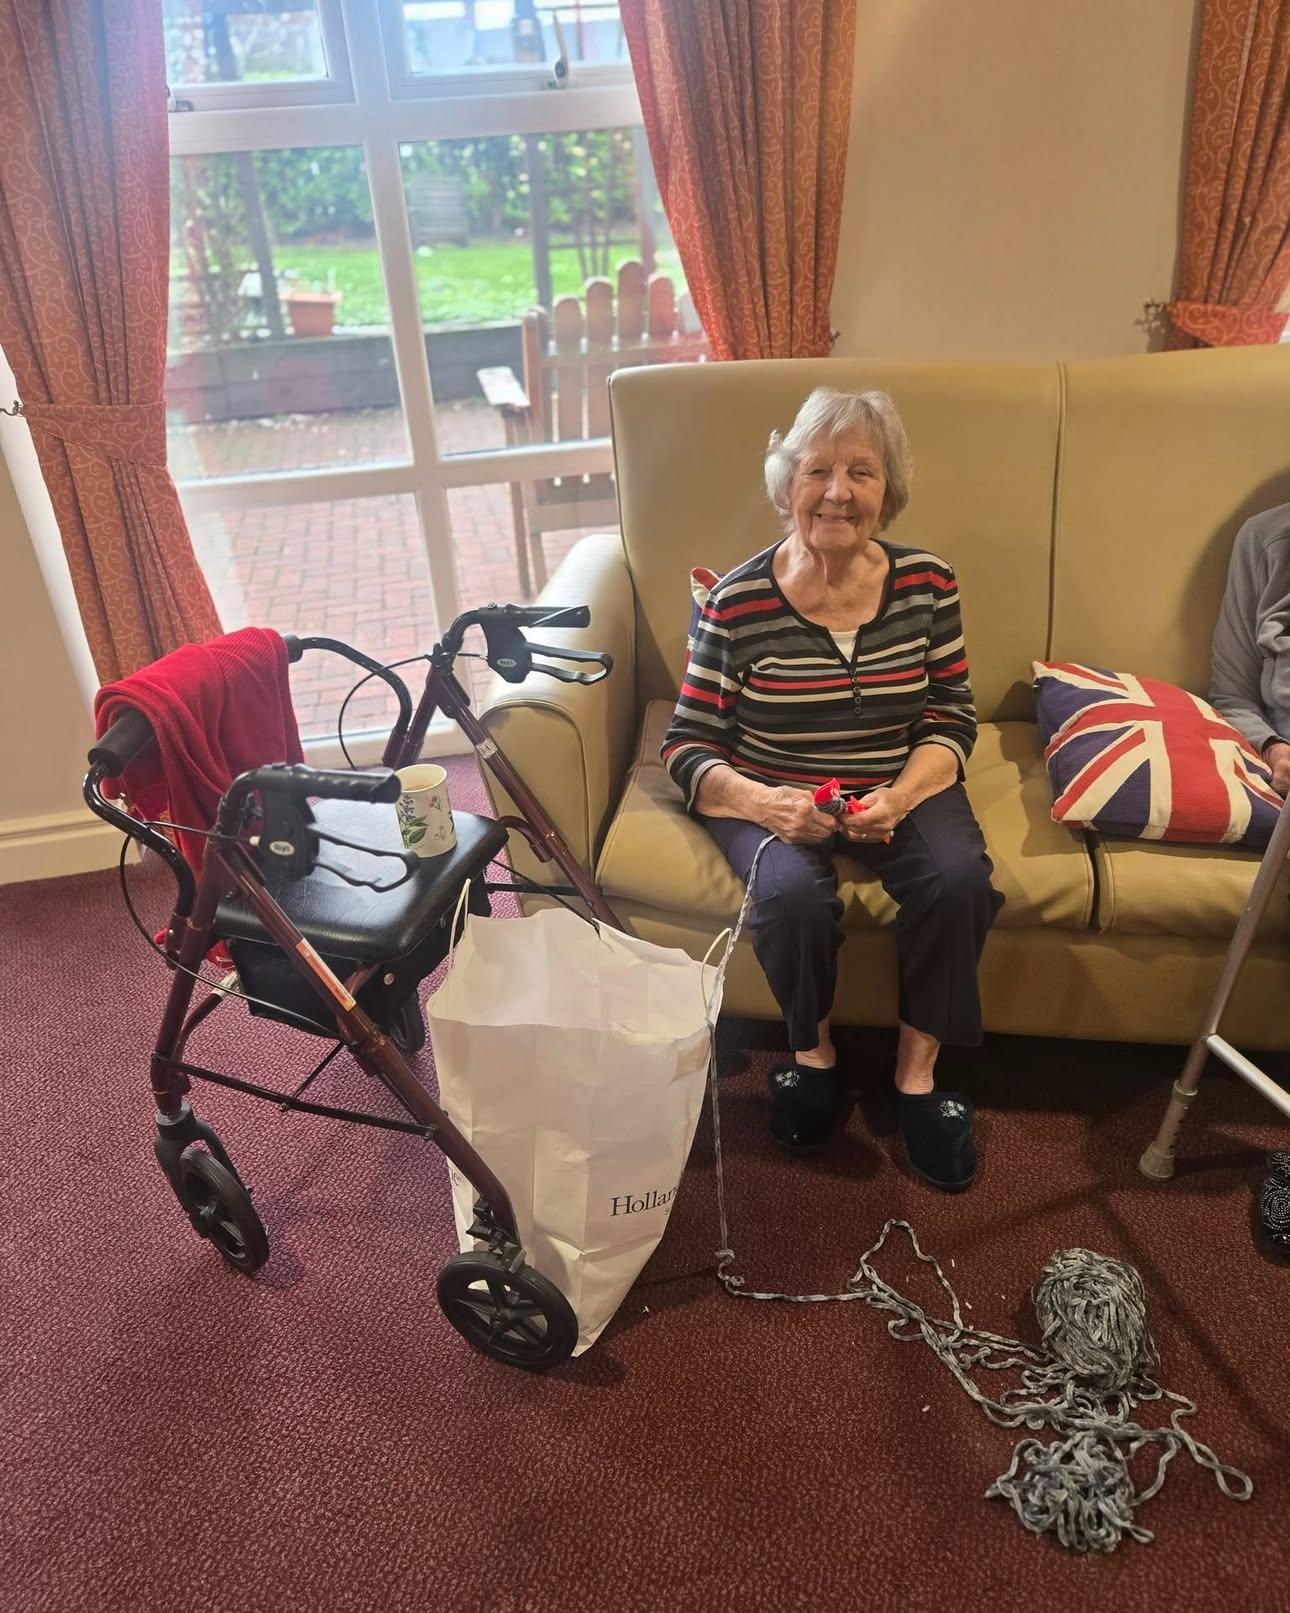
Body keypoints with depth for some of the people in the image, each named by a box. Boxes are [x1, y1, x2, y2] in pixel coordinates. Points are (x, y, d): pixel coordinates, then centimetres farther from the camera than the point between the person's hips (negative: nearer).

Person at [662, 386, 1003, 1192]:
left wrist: (898, 798, -17)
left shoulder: (927, 583, -2)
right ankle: (813, 1050, 2)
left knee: (960, 880, -26)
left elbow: (952, 716, 3)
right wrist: (763, 802, -25)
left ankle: (918, 1071, -2)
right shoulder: (738, 601, -9)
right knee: (795, 898, -31)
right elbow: (688, 744, -6)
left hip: (901, 788, 2)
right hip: (773, 796, -2)